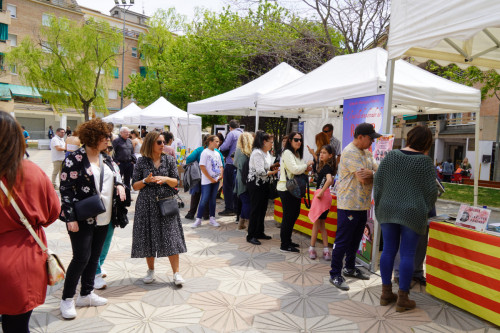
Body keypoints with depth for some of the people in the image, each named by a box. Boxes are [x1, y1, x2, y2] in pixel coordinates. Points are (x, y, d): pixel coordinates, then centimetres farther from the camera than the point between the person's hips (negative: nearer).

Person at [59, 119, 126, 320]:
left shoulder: (106, 158, 9)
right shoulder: (74, 159, -12)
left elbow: (115, 174, 24)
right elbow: (65, 189, -13)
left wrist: (119, 185, 0)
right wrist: (70, 218, -17)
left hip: (103, 218, 7)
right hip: (82, 219, -7)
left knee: (94, 257, 13)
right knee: (81, 258, -3)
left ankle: (86, 294, 28)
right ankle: (67, 299, 16)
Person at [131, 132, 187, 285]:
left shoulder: (169, 160, 3)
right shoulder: (141, 162, 1)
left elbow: (176, 182, 3)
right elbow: (135, 186, 2)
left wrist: (166, 179, -16)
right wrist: (146, 180, -16)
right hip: (147, 204, 0)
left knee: (170, 237, -3)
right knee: (148, 237, 6)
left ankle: (176, 273, 4)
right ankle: (151, 270, 25)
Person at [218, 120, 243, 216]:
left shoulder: (232, 133, -7)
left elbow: (225, 146, -16)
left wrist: (219, 148, 4)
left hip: (231, 163, -7)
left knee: (227, 186, 1)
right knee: (236, 187, 15)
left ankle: (229, 209, 0)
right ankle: (236, 208, 19)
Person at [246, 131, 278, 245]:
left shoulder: (267, 153, 13)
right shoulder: (257, 153, -17)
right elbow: (260, 172, -23)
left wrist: (274, 168, 2)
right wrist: (273, 172, -10)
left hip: (264, 184, 9)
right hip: (256, 184, -9)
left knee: (262, 209, 13)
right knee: (255, 210, -4)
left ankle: (259, 232, 24)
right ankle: (251, 236, 4)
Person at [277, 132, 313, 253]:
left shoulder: (297, 153, 18)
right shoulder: (287, 153, -12)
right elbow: (294, 169, -21)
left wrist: (305, 169, 1)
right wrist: (307, 165, -8)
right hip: (286, 189, -10)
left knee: (295, 213, 14)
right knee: (288, 216, -5)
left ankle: (288, 241, 27)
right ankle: (284, 245, 3)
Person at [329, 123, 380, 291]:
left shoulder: (367, 152, 15)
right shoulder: (350, 152, -16)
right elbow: (363, 179, -23)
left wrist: (370, 173, -17)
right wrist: (375, 175, -3)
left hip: (362, 204, 9)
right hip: (349, 204, -9)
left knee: (355, 239, 19)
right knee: (342, 240, -2)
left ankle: (349, 268, 35)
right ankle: (335, 275, 8)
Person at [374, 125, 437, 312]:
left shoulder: (391, 156, 2)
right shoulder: (425, 162, -7)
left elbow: (377, 183, 3)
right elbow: (431, 191, -5)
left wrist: (379, 206, 13)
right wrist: (424, 211, 12)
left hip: (388, 211, 4)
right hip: (413, 213, -3)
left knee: (388, 250, 11)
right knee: (407, 254, 3)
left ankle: (386, 293, 21)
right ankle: (402, 299, 11)